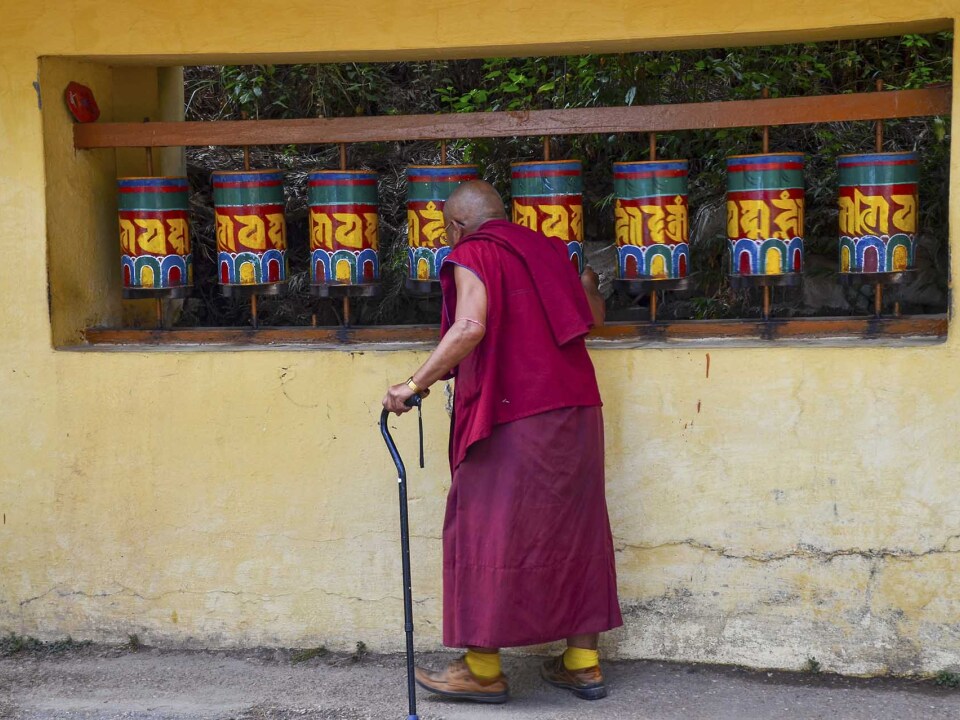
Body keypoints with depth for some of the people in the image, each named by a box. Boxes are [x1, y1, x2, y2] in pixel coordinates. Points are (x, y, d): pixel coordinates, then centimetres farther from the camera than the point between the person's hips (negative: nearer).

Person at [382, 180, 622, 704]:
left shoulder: (473, 255, -5)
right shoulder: (544, 251, 15)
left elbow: (471, 327, -23)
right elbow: (593, 317, 26)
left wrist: (415, 384, -21)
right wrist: (588, 284, 47)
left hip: (514, 417, -7)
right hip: (575, 411, 7)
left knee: (487, 530, 1)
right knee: (574, 530, 12)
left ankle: (483, 667, 5)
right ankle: (583, 662, 16)